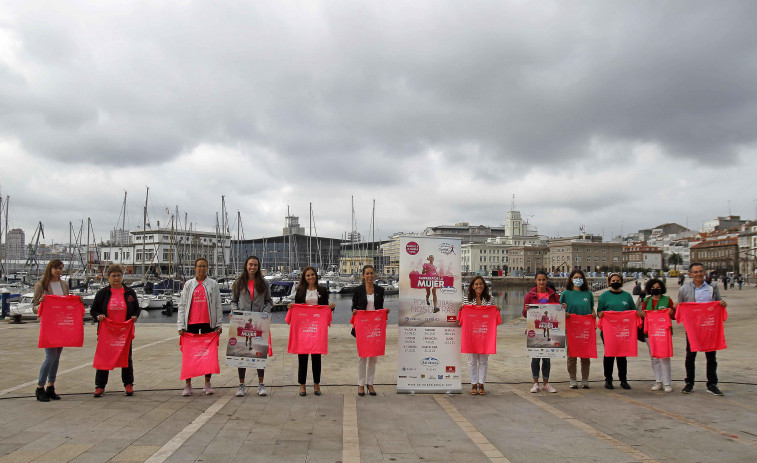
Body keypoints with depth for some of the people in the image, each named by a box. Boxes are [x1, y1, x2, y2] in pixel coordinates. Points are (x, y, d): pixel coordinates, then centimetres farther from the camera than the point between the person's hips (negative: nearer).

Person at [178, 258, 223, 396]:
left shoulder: (213, 285, 7)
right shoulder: (188, 285, 10)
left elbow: (218, 305, 7)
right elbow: (182, 305, 8)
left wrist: (219, 325, 1)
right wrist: (181, 326, 1)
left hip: (208, 323, -1)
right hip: (191, 323, 1)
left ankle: (207, 384, 14)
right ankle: (188, 384, 11)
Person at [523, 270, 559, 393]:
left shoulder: (553, 295, 8)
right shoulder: (530, 295, 4)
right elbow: (525, 314, 3)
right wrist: (526, 309, -18)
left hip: (548, 329, 1)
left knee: (547, 357, 6)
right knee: (535, 356, 1)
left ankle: (546, 383, 17)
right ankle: (536, 384, 12)